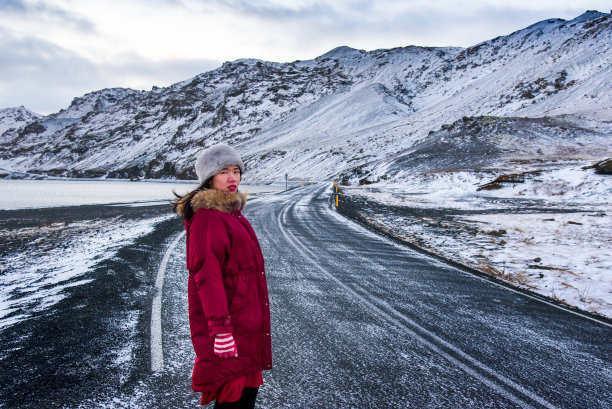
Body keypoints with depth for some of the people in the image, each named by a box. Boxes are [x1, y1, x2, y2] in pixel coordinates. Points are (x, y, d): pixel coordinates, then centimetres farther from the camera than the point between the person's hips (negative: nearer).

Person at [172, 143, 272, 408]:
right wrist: (221, 326, -26)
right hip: (226, 317, -9)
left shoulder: (231, 210, 13)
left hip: (246, 315, 10)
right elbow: (206, 274, -22)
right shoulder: (207, 216, -17)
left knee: (249, 387, 17)